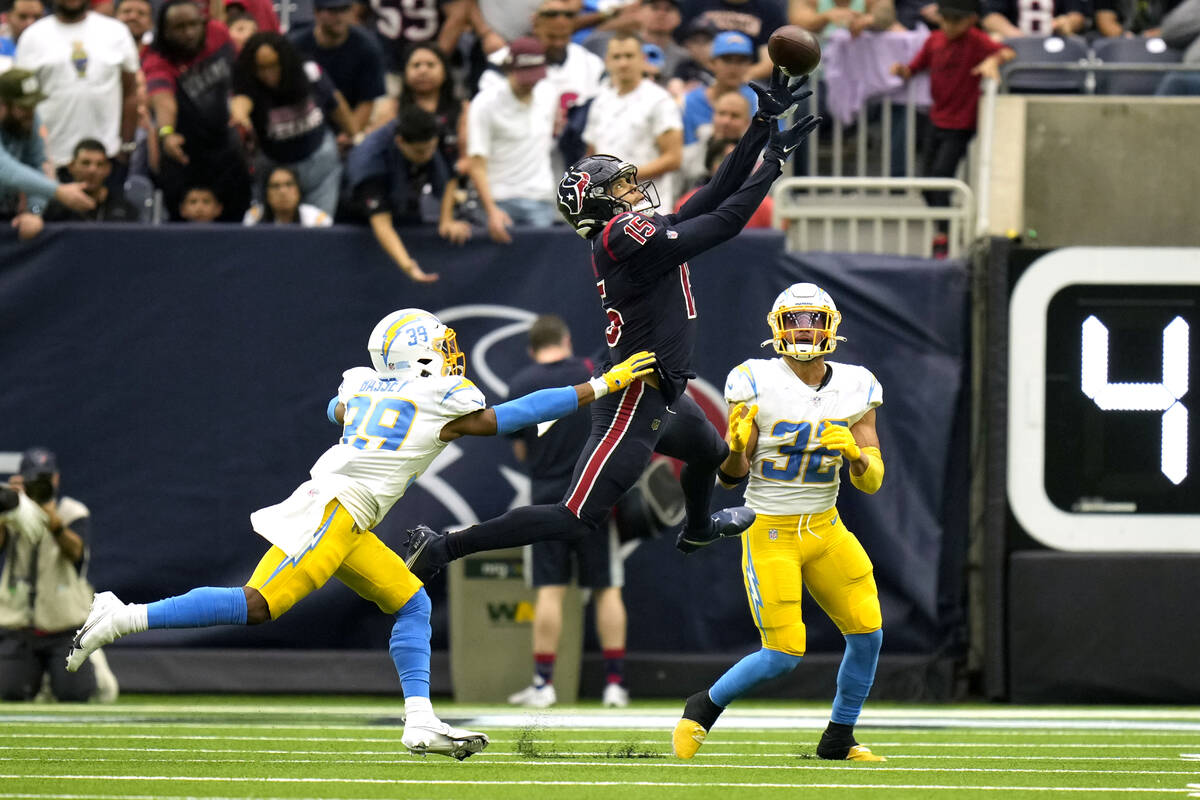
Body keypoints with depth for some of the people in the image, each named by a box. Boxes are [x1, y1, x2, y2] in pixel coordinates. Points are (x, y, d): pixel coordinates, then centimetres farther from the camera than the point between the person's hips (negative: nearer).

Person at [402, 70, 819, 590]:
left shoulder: (636, 233, 7)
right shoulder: (630, 236, -19)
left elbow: (716, 196, 8)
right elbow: (725, 222, -20)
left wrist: (762, 126, 7)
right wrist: (774, 162, -13)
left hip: (660, 394, 10)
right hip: (633, 403, -10)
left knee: (709, 453, 37)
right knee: (578, 518, -12)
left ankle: (697, 529, 67)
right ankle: (441, 549, -14)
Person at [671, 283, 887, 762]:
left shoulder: (853, 389, 0)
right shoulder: (757, 385, -12)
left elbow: (872, 483, -1)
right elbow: (731, 478, -7)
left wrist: (854, 453, -22)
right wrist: (735, 447, -29)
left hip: (826, 529, 5)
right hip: (770, 534, -5)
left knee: (867, 631, -5)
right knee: (782, 656, -10)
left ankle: (838, 741, 13)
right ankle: (704, 707, 15)